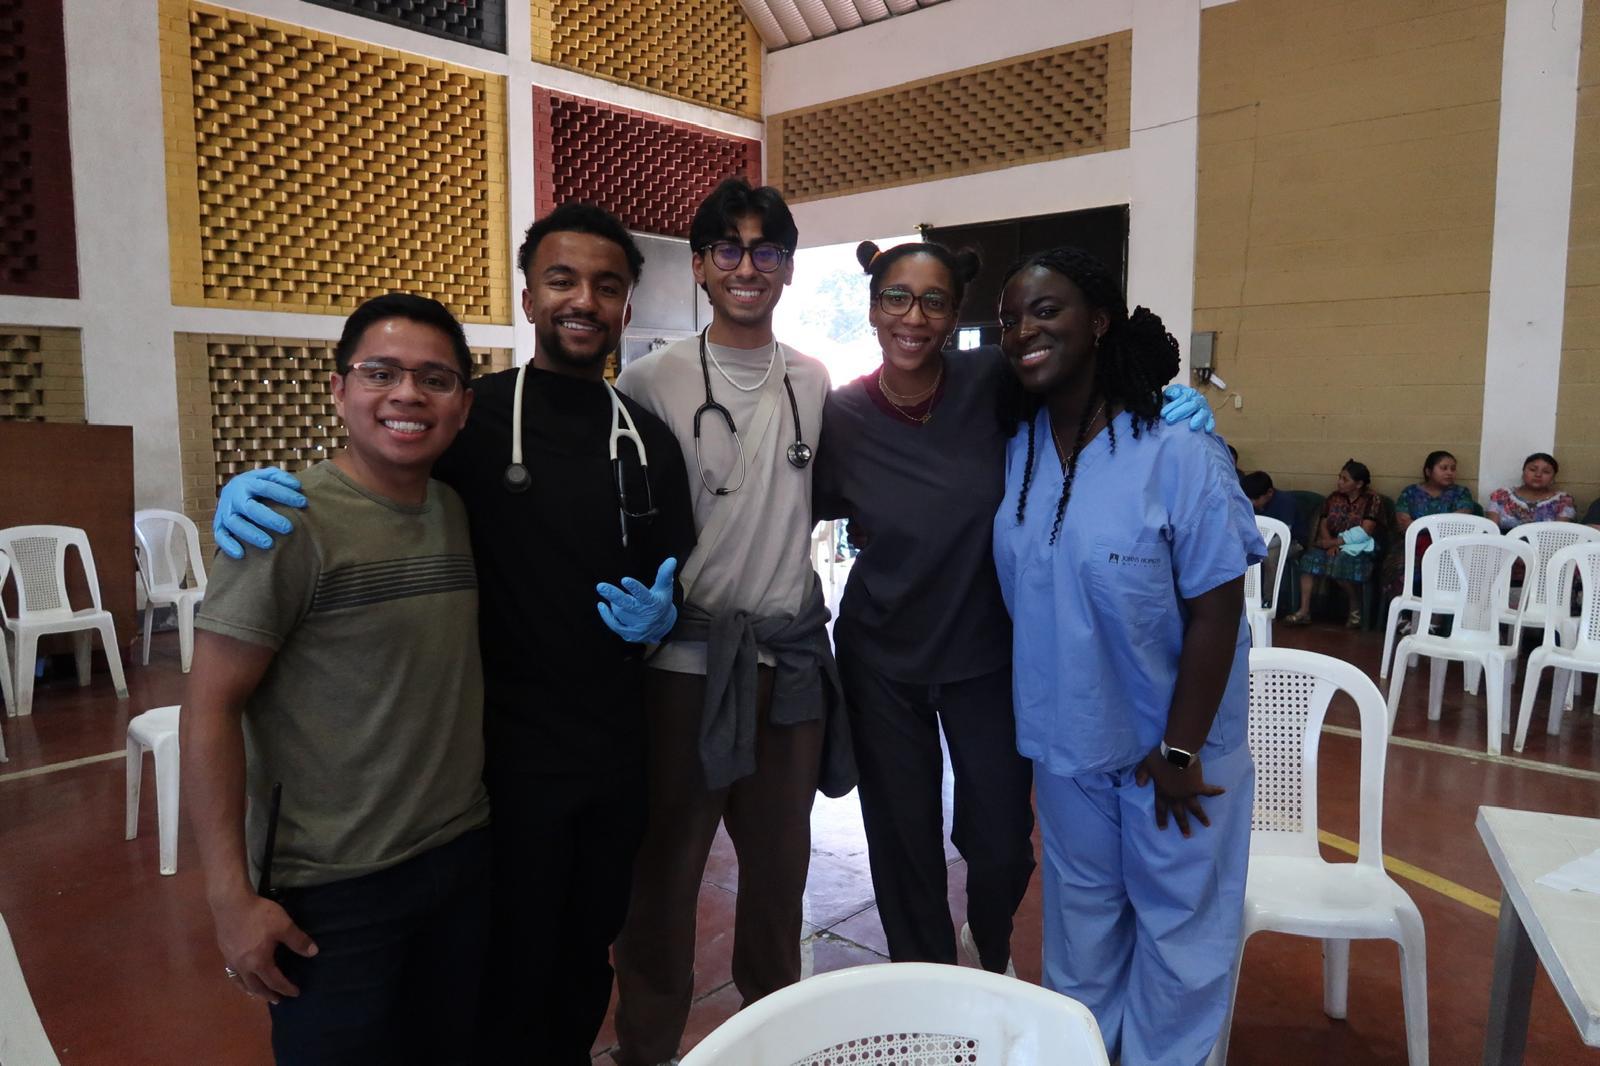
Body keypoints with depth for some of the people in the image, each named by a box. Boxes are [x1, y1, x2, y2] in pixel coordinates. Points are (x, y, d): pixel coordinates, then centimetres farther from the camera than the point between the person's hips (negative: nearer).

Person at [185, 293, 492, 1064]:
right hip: (331, 888, -5)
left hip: (465, 856, 6)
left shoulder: (462, 510, 3)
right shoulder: (291, 524, -15)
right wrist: (231, 896, -15)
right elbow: (210, 709, -14)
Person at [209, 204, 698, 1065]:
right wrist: (257, 491, -19)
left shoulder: (651, 442, 4)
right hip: (506, 749, -4)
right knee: (510, 983, 11)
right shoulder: (476, 415, -7)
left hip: (617, 751, 4)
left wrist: (660, 614, -12)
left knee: (585, 962, 21)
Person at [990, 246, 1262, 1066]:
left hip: (1171, 741, -4)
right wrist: (1033, 714, 5)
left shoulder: (1177, 453, -21)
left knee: (1177, 927, 15)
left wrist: (1180, 750, -15)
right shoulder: (1014, 450, -5)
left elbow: (1215, 612, -18)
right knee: (1079, 916, 23)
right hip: (1066, 738, 5)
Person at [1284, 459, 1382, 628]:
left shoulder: (1372, 500, -2)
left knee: (1342, 561, -37)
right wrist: (1330, 545, -13)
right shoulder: (1334, 498, 13)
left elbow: (1364, 532, -12)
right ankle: (1304, 611, -29)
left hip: (1359, 547, -5)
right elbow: (1323, 525, 6)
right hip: (1334, 545, 5)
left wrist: (1335, 542, -16)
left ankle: (1355, 609, -11)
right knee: (1310, 557, -26)